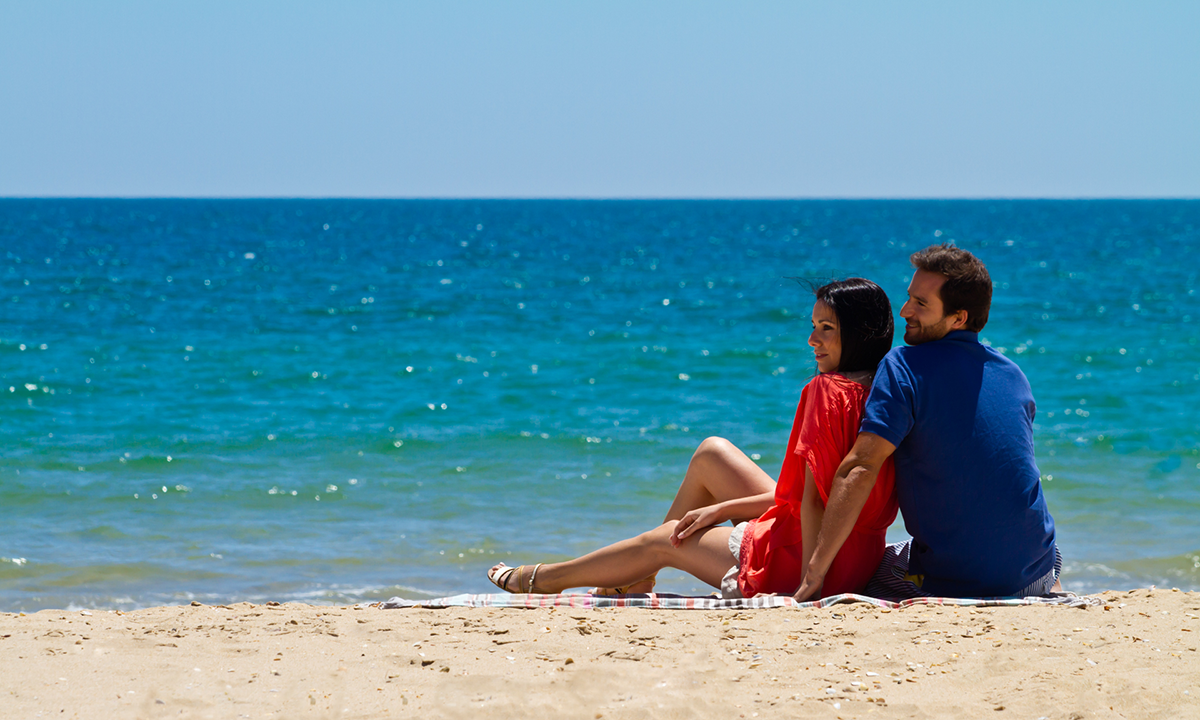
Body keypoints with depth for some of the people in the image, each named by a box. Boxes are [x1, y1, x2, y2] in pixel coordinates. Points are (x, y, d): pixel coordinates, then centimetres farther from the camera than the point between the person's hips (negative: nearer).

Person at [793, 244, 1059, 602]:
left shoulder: (904, 367, -13)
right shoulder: (1015, 375, 6)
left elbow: (860, 469, -21)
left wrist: (815, 573, -21)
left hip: (953, 580, -5)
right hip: (1032, 576, 5)